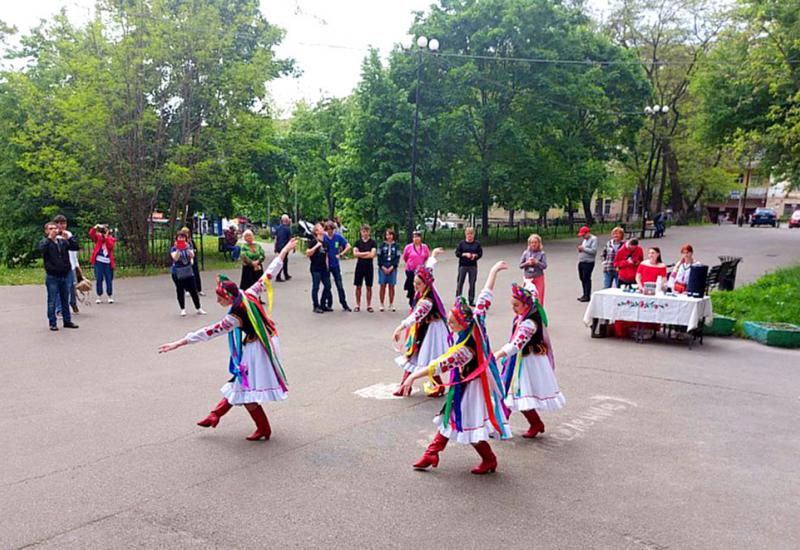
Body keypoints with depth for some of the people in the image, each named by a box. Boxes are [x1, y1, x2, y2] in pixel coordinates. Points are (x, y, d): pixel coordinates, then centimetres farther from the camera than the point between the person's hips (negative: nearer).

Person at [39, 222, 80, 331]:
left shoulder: (63, 241, 9)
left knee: (65, 300, 12)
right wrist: (49, 237, -22)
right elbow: (42, 249, -23)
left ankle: (67, 321, 20)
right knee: (52, 301, 1)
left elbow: (75, 247, -2)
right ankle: (52, 323, 8)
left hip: (65, 275, 4)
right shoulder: (44, 242, -1)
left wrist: (68, 237, -14)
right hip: (52, 276, -4)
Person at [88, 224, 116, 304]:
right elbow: (91, 234, -7)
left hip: (107, 262, -1)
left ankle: (110, 296, 13)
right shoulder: (98, 237, 11)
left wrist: (106, 237, -12)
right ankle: (99, 296, 9)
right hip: (98, 261, 1)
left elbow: (111, 246, -10)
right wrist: (95, 227, -19)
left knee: (109, 279, 2)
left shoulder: (111, 239, 9)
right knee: (99, 279, 1)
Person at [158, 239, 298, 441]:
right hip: (266, 343, 9)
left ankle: (263, 429, 15)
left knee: (246, 392, 4)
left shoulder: (234, 318, -25)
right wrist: (284, 251, 4)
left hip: (255, 349, -9)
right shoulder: (249, 294, -8)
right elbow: (268, 275, -3)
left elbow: (209, 332, -24)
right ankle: (215, 415, 31)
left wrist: (179, 343, -22)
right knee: (239, 384, 18)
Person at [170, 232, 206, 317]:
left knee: (193, 290, 1)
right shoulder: (174, 248, -3)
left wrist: (187, 248, -28)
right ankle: (183, 309, 16)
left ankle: (199, 309, 8)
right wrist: (178, 249, -31)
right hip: (177, 273, -2)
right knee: (180, 291, 5)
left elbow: (192, 256, -13)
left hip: (188, 272, 2)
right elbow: (175, 258, -19)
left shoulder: (188, 247, 3)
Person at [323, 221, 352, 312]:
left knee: (340, 285, 2)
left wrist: (341, 254, -13)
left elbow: (348, 246, -3)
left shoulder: (338, 236, -4)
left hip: (335, 264, 1)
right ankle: (329, 304, 18)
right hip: (326, 264, -1)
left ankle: (344, 304, 8)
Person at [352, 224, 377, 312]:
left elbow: (372, 254, -12)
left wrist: (360, 254, -7)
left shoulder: (373, 242, 0)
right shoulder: (358, 242, 6)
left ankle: (369, 305, 10)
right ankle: (358, 305, 11)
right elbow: (355, 253, -6)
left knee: (369, 287, 3)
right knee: (358, 286, 4)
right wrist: (366, 253, -10)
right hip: (359, 266, 2)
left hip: (369, 266, -1)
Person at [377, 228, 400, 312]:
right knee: (383, 286, 1)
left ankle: (391, 304, 11)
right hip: (383, 268, 0)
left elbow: (397, 258, 1)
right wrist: (383, 267, -8)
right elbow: (379, 257, 2)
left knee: (391, 286, 4)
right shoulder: (382, 245, 5)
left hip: (392, 269, 0)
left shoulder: (396, 246, 5)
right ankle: (382, 304, 8)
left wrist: (391, 267, -9)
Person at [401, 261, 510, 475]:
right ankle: (431, 454, 24)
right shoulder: (476, 322, -15)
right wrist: (494, 271, 4)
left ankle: (489, 460, 24)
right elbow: (485, 297, -6)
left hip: (470, 387, -9)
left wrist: (414, 376, -33)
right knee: (451, 417, 15)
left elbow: (440, 365, -35)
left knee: (468, 424, 5)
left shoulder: (464, 349, -34)